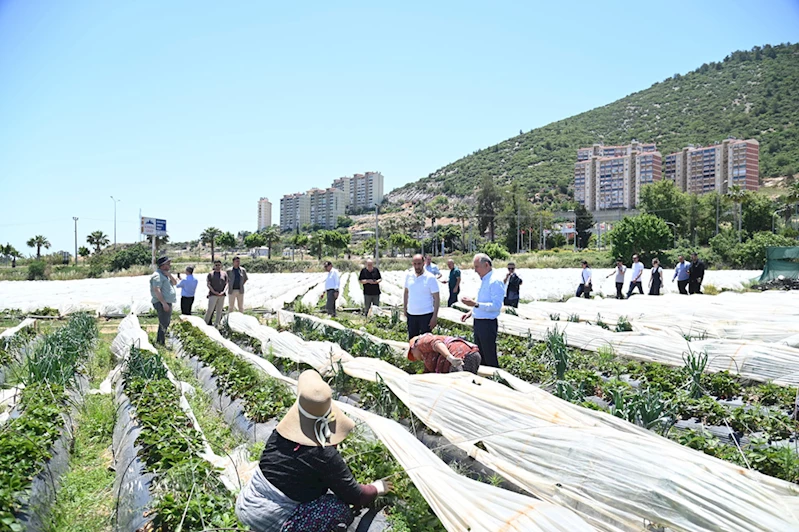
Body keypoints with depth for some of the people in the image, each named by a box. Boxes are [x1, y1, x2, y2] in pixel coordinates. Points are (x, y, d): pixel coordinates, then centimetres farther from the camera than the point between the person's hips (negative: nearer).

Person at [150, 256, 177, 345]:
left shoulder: (165, 274, 16)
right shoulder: (158, 275, -15)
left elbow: (175, 283, 13)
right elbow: (156, 290, -23)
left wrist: (169, 275, -5)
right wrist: (164, 303, -26)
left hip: (168, 303, 11)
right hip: (162, 303, -11)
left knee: (165, 323, 19)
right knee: (163, 324, -10)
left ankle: (159, 341, 30)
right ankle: (161, 343, -7)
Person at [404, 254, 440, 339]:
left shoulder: (430, 277, -11)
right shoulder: (409, 275, 3)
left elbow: (437, 298, -10)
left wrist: (435, 316, -14)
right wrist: (404, 308, 12)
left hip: (426, 315, -5)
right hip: (411, 314, 5)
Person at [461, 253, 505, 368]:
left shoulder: (495, 281, -16)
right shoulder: (483, 280, 14)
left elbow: (496, 305, -24)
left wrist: (475, 304, -28)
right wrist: (471, 312, 12)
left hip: (488, 324, -10)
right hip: (478, 323, 10)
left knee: (490, 359, -2)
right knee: (480, 358, 17)